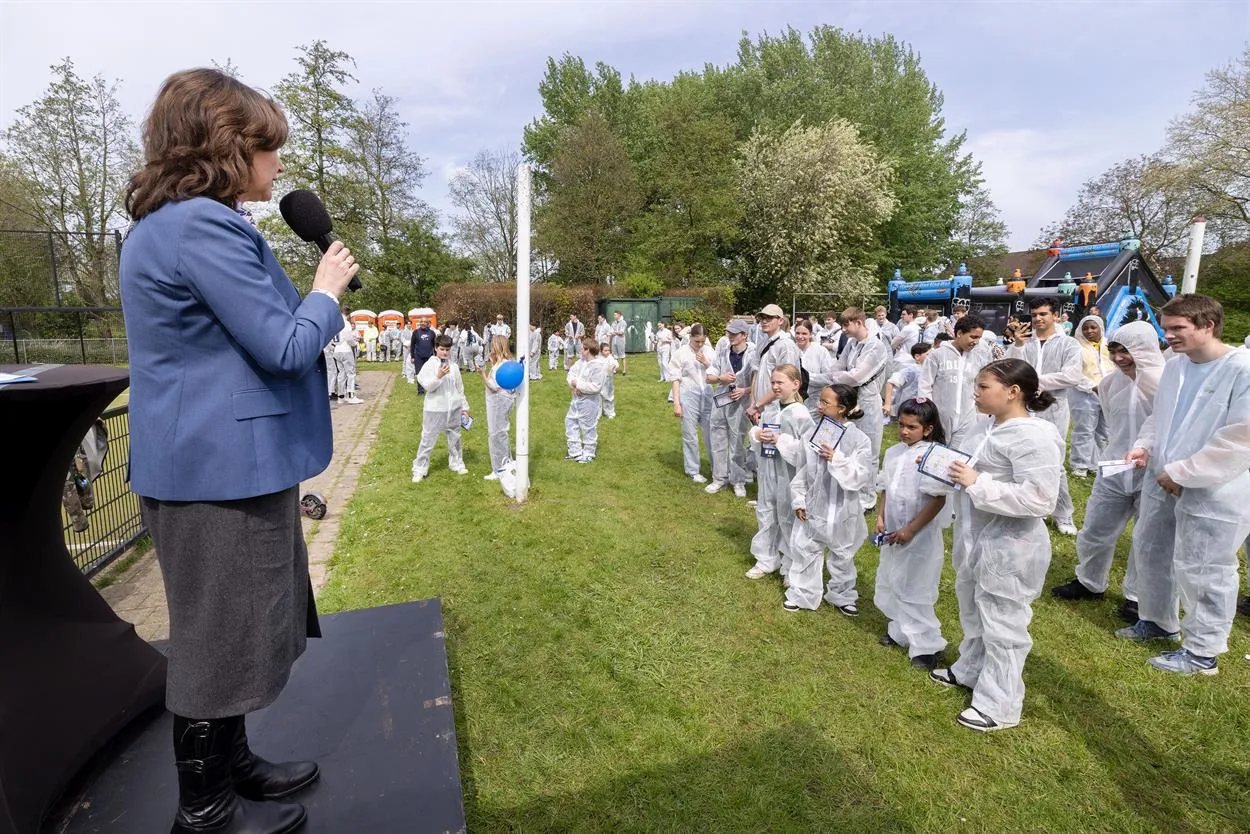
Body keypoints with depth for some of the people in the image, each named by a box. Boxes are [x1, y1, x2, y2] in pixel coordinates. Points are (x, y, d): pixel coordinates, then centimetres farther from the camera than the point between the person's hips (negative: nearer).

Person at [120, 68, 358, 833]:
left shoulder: (171, 224, 16)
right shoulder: (203, 226, -18)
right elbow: (283, 347, -19)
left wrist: (314, 293, 14)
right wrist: (328, 290, -5)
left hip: (219, 459, 11)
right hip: (224, 466, -11)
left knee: (234, 627, 21)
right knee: (221, 634, 5)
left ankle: (231, 765, 38)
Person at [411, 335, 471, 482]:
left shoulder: (453, 367, 5)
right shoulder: (429, 365, -6)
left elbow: (460, 388, 13)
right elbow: (427, 386, -15)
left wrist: (464, 406, 15)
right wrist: (438, 376, -29)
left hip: (454, 409, 4)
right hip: (435, 409, -4)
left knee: (454, 438, 16)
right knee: (428, 440, 2)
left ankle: (456, 463, 32)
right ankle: (419, 469, 10)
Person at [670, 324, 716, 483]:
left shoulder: (710, 352, 4)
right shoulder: (681, 353, -4)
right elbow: (676, 379, -3)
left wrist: (706, 363, -11)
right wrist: (676, 404, -7)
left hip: (708, 397, 3)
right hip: (688, 398, -2)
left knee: (711, 434, 8)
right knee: (690, 436, 7)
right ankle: (692, 471, 20)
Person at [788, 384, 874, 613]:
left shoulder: (859, 439, -17)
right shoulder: (812, 435, -7)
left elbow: (865, 477, -22)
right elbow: (801, 472, 1)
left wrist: (837, 460, -31)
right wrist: (798, 501, -1)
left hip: (842, 511, -2)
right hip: (812, 508, 3)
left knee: (842, 557, 19)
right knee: (804, 552, 14)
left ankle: (842, 596, 42)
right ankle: (802, 595, 33)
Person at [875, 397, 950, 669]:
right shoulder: (893, 453, 4)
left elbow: (938, 500, -20)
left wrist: (910, 530, -20)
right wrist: (880, 517, 0)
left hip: (920, 536, -7)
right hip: (893, 533, 7)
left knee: (914, 590, 1)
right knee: (890, 583, 18)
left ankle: (927, 645, 18)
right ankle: (899, 631, 37)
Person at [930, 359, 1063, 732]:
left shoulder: (1036, 436, -23)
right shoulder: (986, 425, 4)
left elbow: (1038, 500, -29)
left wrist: (976, 483, -28)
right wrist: (947, 467, -1)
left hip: (1009, 547, -9)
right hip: (975, 537, 9)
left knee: (1002, 625, 6)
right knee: (972, 612, 26)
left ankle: (999, 706, 23)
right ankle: (970, 670, 47)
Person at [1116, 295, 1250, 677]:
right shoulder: (1174, 366, 7)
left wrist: (1181, 474, -18)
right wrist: (1144, 445, 0)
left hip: (1212, 492, -8)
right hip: (1163, 482, 8)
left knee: (1200, 571, 2)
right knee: (1150, 551, 18)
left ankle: (1201, 653, 20)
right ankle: (1156, 621, 39)